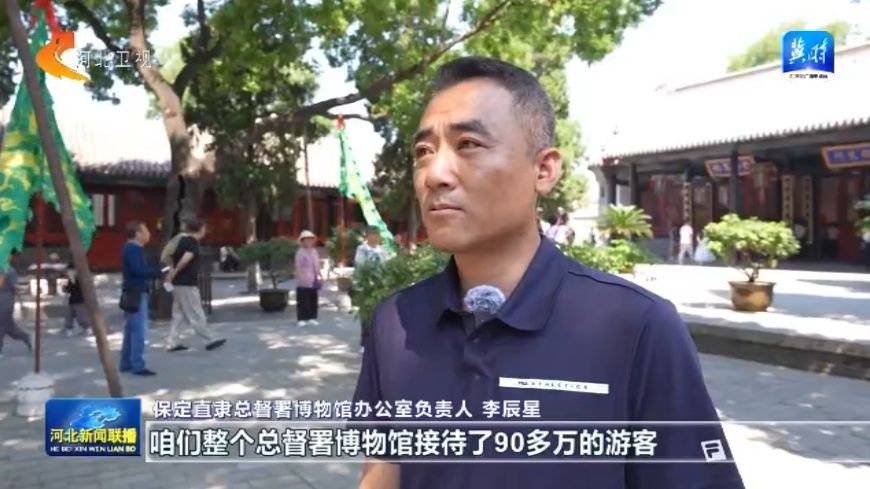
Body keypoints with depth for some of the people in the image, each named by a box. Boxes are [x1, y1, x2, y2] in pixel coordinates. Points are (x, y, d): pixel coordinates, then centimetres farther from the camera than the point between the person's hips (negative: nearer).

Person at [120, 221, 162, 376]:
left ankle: (126, 363, 24)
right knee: (140, 331, -8)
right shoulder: (133, 249, -17)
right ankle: (138, 366, -5)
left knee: (131, 330, 16)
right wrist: (158, 271, -19)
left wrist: (155, 272, 3)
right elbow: (138, 270, -27)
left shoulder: (132, 248, 16)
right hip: (136, 294, -11)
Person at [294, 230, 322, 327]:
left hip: (313, 281, 7)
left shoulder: (314, 251, 13)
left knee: (313, 300, 11)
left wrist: (319, 275, 10)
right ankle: (301, 319, 2)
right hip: (304, 282, -7)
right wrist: (301, 277, -21)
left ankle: (311, 318, 19)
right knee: (303, 301, -4)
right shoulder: (300, 252, -8)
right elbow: (298, 267, -14)